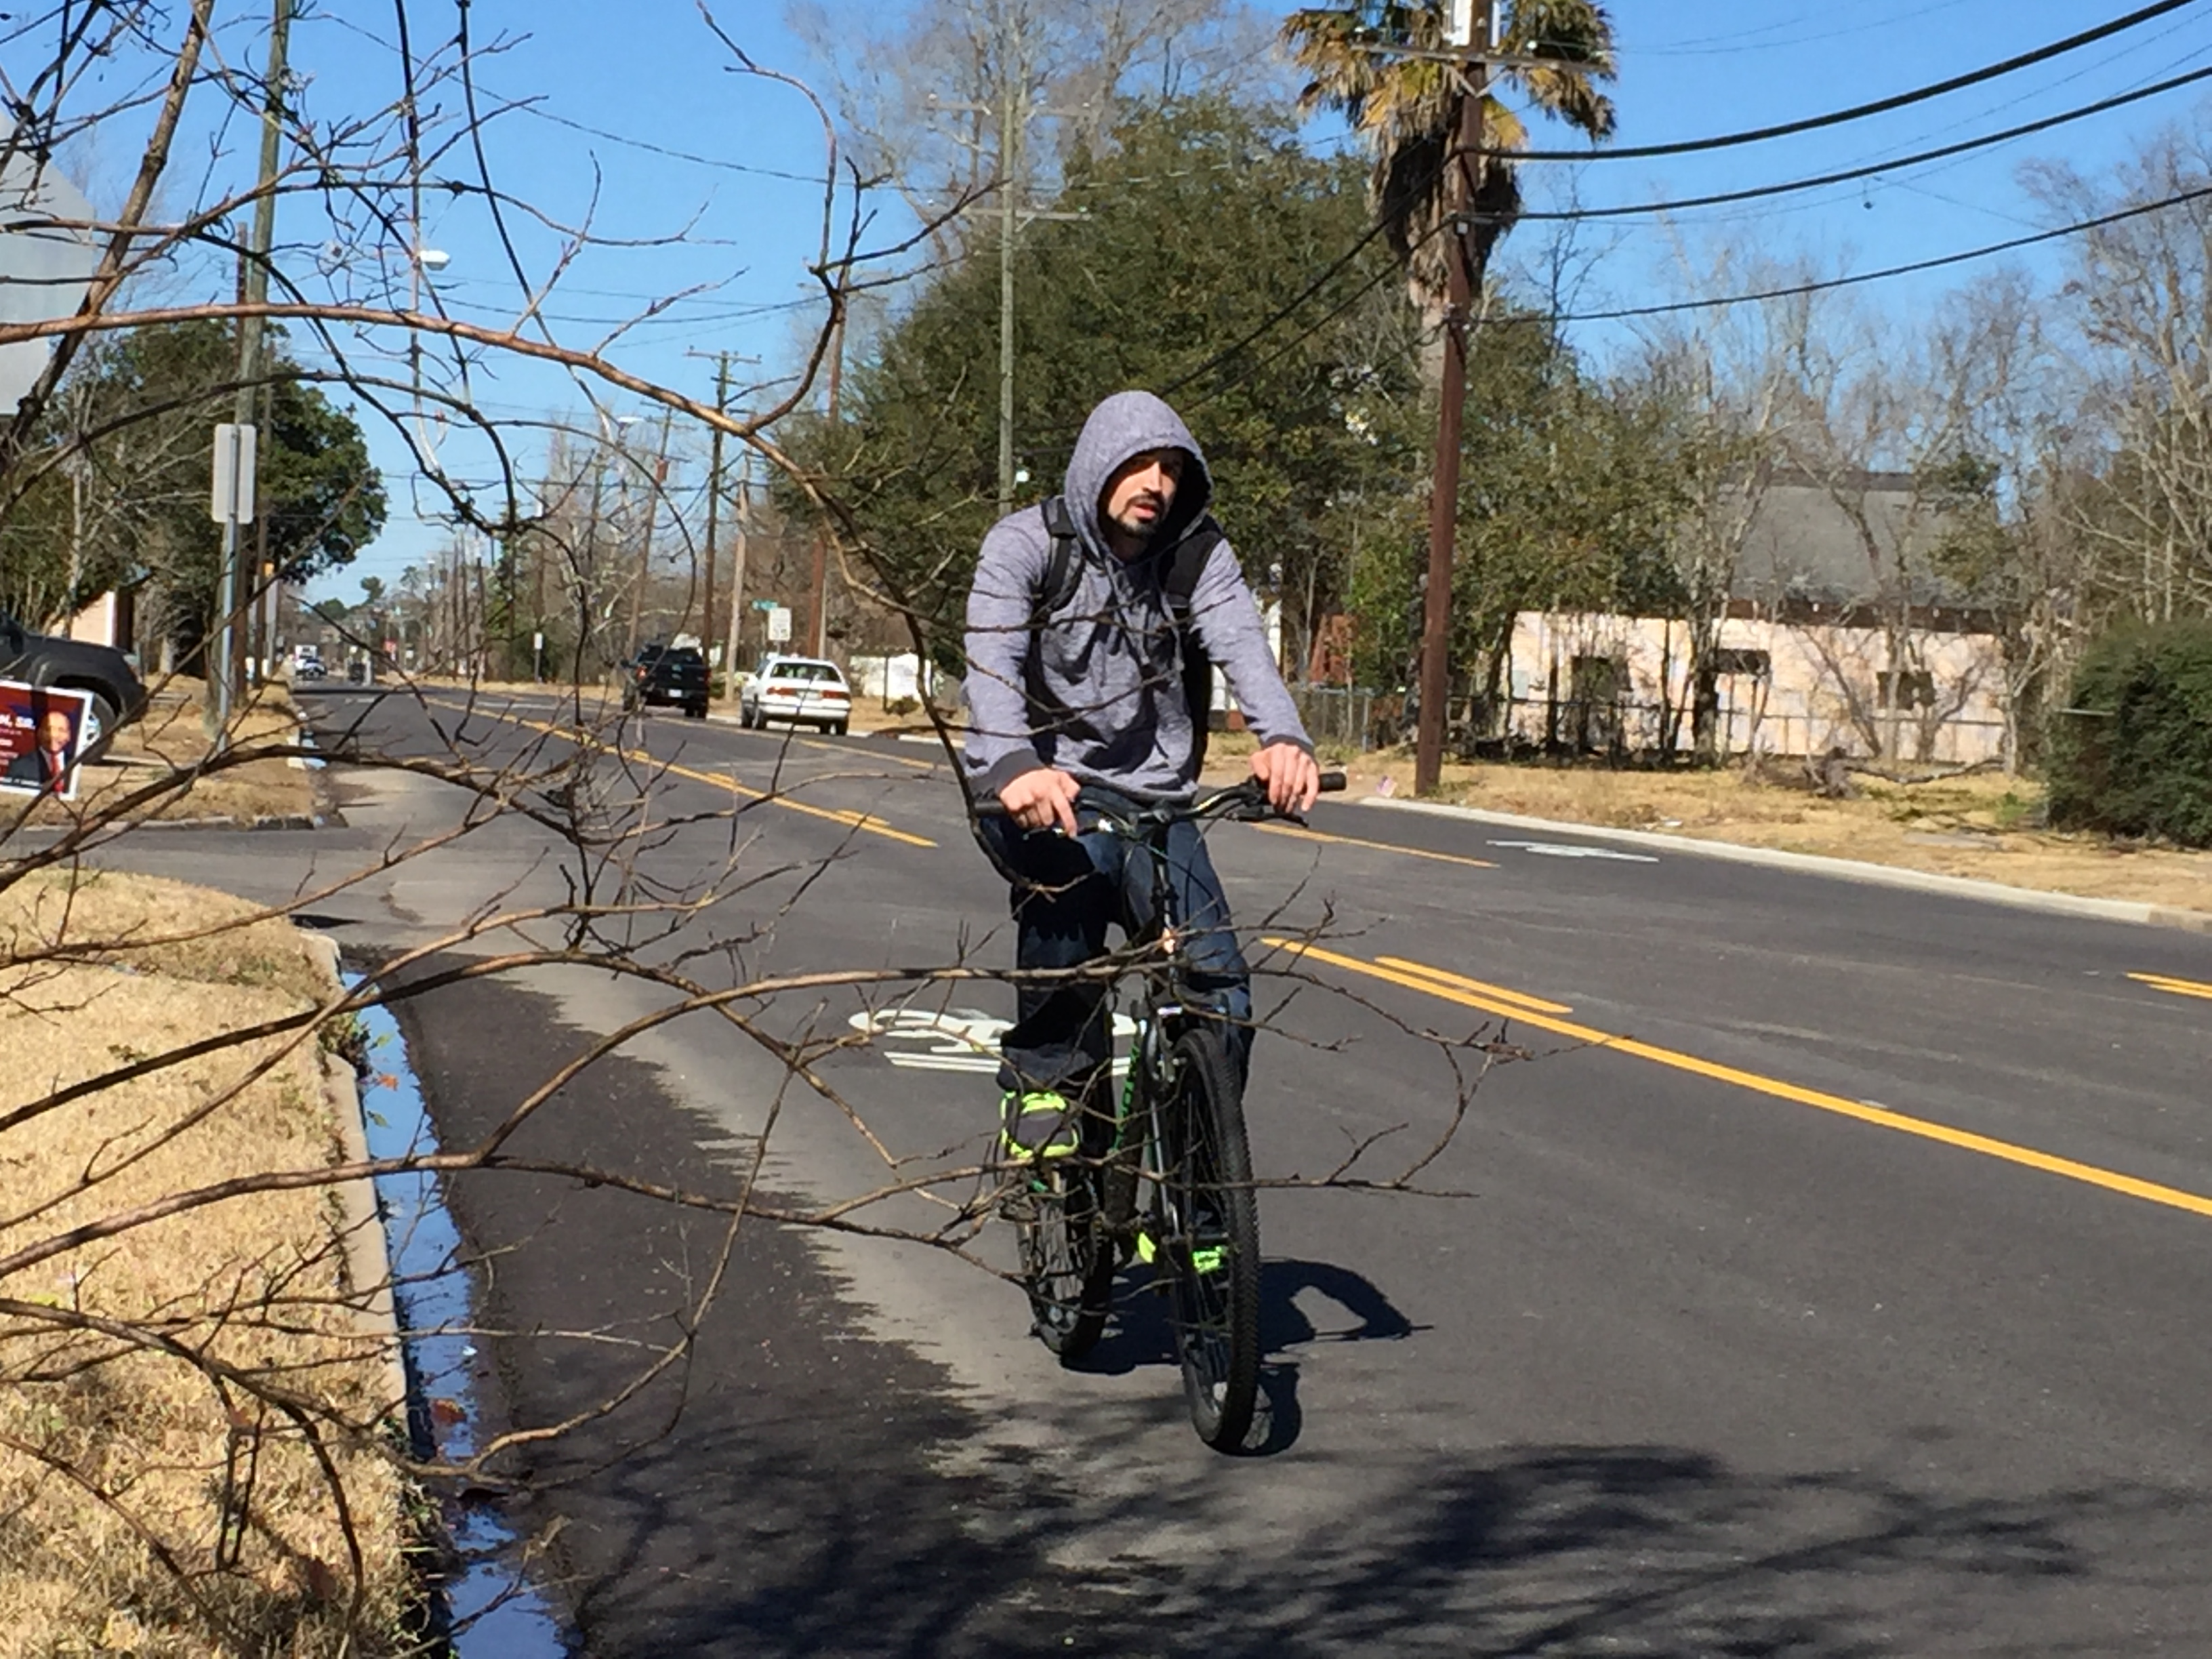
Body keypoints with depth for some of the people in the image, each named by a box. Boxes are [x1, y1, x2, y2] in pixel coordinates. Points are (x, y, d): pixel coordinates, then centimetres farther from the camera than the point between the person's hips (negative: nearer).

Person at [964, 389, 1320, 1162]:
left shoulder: (1197, 553, 1)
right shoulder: (1027, 542, -7)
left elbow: (1242, 643, -17)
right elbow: (991, 661, -23)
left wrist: (1284, 737, -39)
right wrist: (1016, 764, -44)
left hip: (1155, 798, 3)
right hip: (1041, 787, -3)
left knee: (1222, 1003, -11)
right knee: (1069, 865, -37)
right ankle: (1045, 1081, -17)